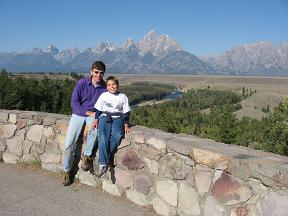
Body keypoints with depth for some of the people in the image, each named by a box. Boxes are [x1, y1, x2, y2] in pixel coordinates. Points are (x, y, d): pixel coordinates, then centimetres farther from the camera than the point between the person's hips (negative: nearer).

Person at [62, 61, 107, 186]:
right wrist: (87, 112, -16)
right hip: (78, 114, 0)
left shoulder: (104, 88, -3)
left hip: (94, 114, 0)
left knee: (96, 128, -37)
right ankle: (67, 171, 13)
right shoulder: (82, 83, -7)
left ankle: (87, 156, -15)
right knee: (68, 145, -10)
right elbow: (74, 101, -7)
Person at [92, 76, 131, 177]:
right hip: (105, 117, 0)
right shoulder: (103, 95, 18)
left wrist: (126, 124, -1)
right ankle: (103, 164, -30)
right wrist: (96, 119, -2)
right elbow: (98, 109, 15)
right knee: (103, 137, -28)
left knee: (117, 135, -32)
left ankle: (104, 157, -24)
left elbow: (126, 112, 12)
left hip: (118, 118, 0)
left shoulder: (123, 97, 16)